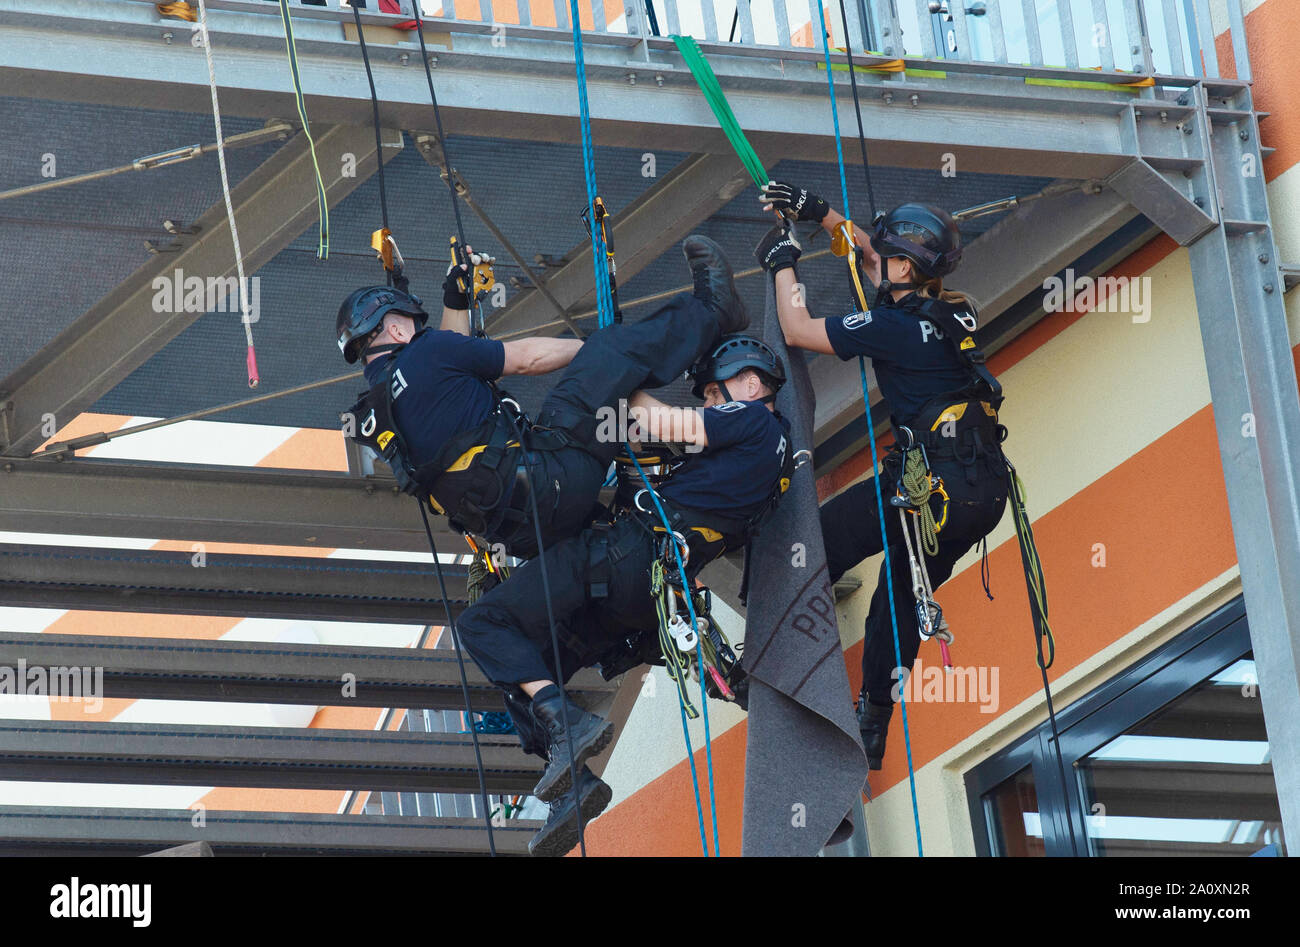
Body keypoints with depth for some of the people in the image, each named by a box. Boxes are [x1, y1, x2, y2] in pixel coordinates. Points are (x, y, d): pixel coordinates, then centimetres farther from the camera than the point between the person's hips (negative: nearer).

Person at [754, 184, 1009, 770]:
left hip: (932, 482, -9)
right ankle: (872, 730, 24)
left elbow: (797, 331, -5)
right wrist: (821, 215, 26)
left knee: (821, 542, 3)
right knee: (903, 592, 19)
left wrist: (783, 264, 10)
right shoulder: (952, 313, 11)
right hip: (987, 491, 9)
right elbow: (874, 264, 28)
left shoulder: (895, 326, -13)